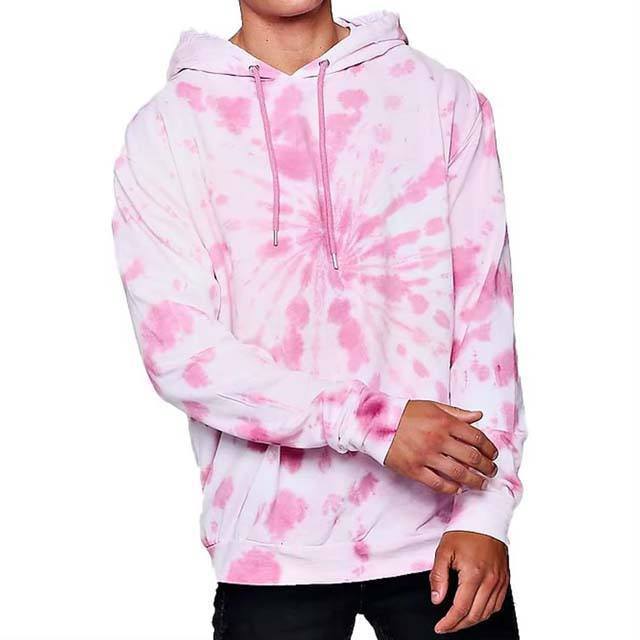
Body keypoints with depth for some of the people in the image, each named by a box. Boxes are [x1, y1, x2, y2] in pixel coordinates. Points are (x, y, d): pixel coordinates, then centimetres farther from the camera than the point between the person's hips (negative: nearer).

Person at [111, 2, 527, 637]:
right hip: (273, 545, -1)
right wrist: (375, 423, -15)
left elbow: (483, 310, -1)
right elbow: (177, 347, -8)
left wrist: (484, 513, -9)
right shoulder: (166, 128, 0)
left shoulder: (444, 98, 4)